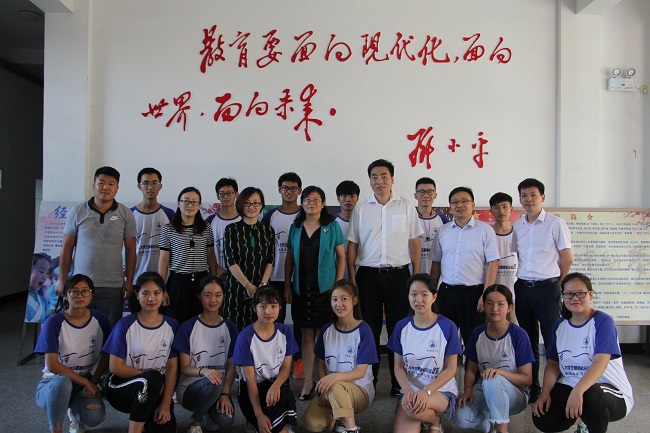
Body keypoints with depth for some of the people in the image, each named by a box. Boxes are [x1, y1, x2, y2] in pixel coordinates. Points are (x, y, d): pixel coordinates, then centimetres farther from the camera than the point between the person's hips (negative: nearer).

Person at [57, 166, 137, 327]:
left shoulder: (125, 214, 2)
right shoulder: (77, 212, 3)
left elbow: (130, 249, 4)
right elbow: (67, 247, 6)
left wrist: (129, 281, 0)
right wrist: (62, 279, 3)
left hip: (113, 286, 0)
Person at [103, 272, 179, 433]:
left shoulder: (171, 326, 2)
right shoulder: (125, 325, -6)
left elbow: (172, 367, 0)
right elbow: (115, 367, -7)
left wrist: (166, 403, -9)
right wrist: (151, 378, -13)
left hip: (156, 392, 3)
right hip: (122, 388, -2)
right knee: (152, 379, -34)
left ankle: (145, 413, 9)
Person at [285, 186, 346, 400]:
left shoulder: (332, 226, 0)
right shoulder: (295, 227, 8)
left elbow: (341, 256, 1)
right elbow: (289, 258, 11)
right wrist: (287, 286, 5)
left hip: (325, 288, -2)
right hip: (301, 289, 3)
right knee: (307, 335, 7)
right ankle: (308, 382, 16)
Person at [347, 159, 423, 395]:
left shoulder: (406, 207, 5)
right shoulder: (361, 209, 6)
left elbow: (414, 243, 5)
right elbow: (352, 245, 7)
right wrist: (352, 278, 1)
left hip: (398, 274, 0)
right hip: (369, 275, 1)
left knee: (398, 328, 5)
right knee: (370, 328, 7)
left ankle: (399, 382, 18)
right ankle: (368, 381, 20)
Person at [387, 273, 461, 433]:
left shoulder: (447, 327, -9)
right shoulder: (402, 327, 1)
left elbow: (451, 369, -7)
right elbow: (398, 366, 3)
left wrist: (426, 391, -21)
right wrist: (408, 391, -17)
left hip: (441, 390, -2)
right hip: (410, 390, 3)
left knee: (413, 409, -34)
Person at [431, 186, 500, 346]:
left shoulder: (485, 230, -1)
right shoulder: (442, 231, 10)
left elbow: (493, 263, -6)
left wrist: (486, 295, -12)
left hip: (474, 293, -3)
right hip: (447, 292, 3)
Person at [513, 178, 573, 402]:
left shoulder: (555, 223, -5)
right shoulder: (517, 226, 10)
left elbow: (567, 259, -3)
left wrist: (553, 283, 4)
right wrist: (525, 281, 9)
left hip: (546, 289, -5)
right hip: (523, 288, 5)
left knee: (553, 340, -1)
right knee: (528, 341, 12)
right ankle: (532, 389, 23)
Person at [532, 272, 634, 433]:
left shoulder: (603, 321, -13)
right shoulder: (560, 325, 6)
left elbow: (600, 363, -26)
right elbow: (553, 364, 7)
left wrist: (577, 391, -39)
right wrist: (545, 393, -9)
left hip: (611, 391, -5)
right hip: (569, 385, 5)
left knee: (591, 395, -40)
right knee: (542, 420, -16)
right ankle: (583, 415, 16)